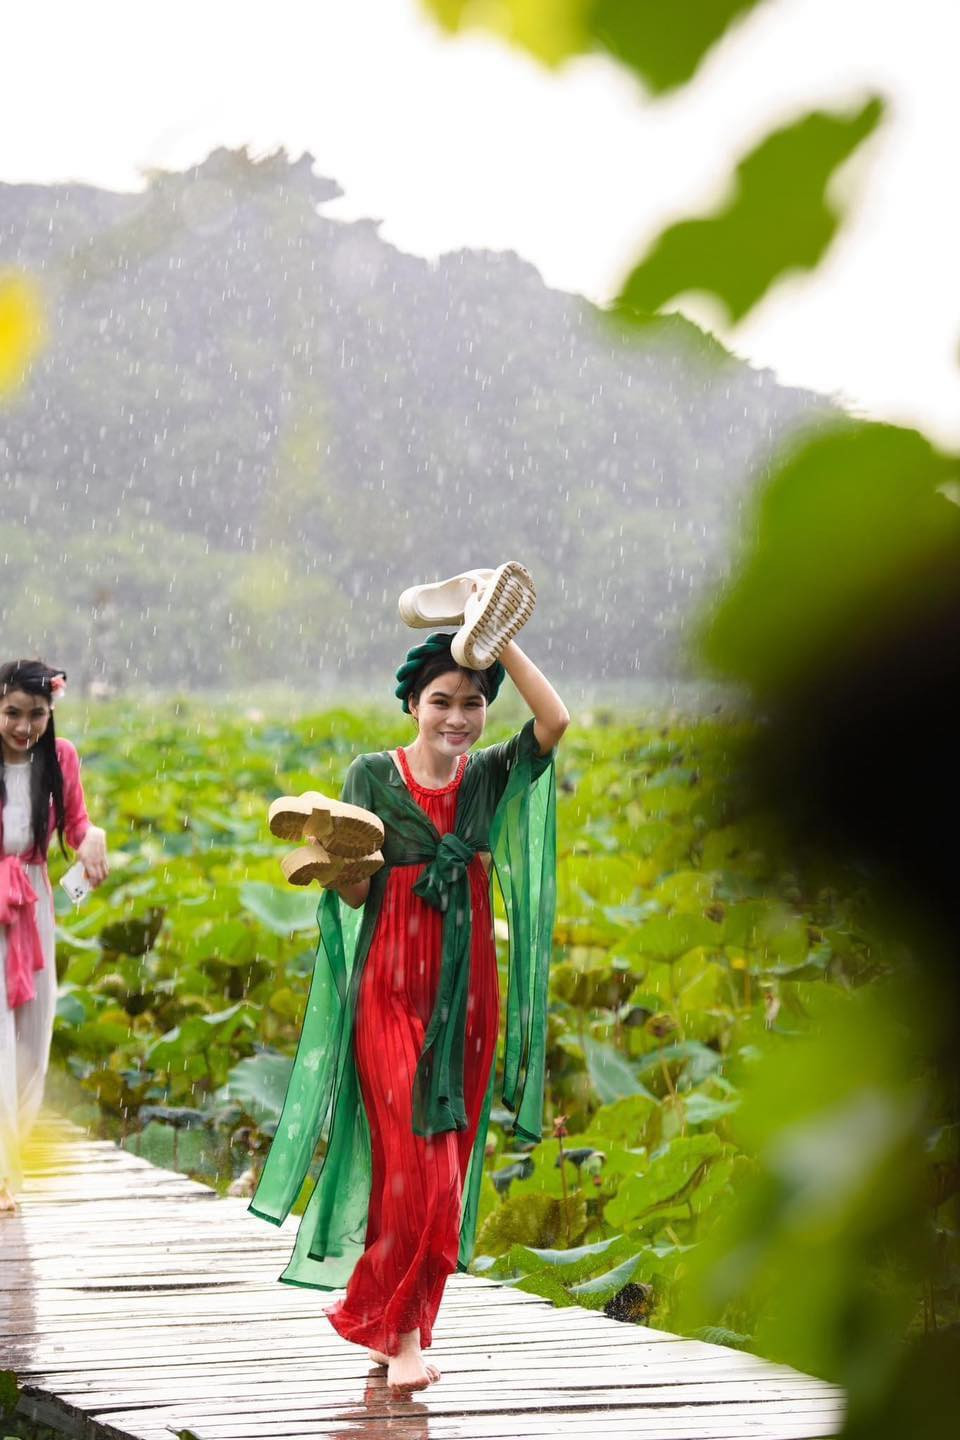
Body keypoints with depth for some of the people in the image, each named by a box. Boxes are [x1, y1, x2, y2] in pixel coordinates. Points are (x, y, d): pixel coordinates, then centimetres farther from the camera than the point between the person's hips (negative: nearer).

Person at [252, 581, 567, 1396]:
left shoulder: (493, 777, 5)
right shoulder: (373, 777, -1)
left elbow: (556, 720, -12)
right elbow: (355, 891, -4)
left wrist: (502, 640, -13)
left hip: (466, 990, 3)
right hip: (391, 986, -3)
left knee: (447, 1161, 4)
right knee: (410, 1156, -11)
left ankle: (397, 1324, 14)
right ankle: (400, 1333, -3)